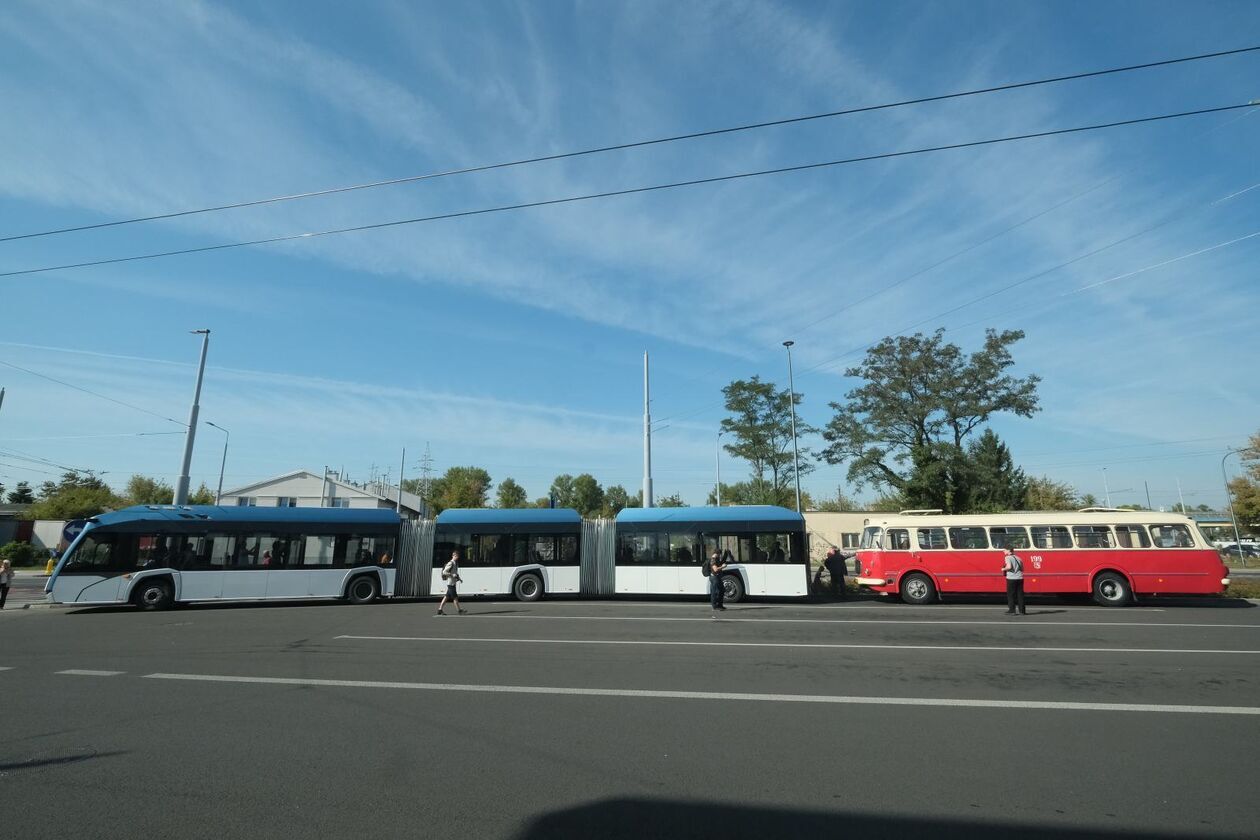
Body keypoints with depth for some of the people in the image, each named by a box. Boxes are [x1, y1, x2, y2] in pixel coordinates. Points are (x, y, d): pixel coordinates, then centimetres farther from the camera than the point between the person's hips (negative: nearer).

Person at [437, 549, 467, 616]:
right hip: (450, 583, -9)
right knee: (455, 597, -3)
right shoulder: (450, 564, -15)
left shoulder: (456, 563, 15)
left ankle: (440, 610, 15)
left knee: (446, 597, 11)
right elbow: (444, 572, -19)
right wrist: (452, 575, -23)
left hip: (453, 583, 9)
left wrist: (458, 578, 14)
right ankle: (460, 610, 3)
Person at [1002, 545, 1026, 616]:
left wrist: (1003, 569, -1)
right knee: (1020, 594, 9)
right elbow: (1022, 569, 14)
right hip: (1020, 578, 6)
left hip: (1011, 578, -6)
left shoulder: (1007, 557, -6)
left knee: (1010, 594, 3)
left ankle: (1012, 610, 4)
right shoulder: (1018, 558, 14)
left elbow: (1009, 567, -19)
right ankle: (1022, 611, 11)